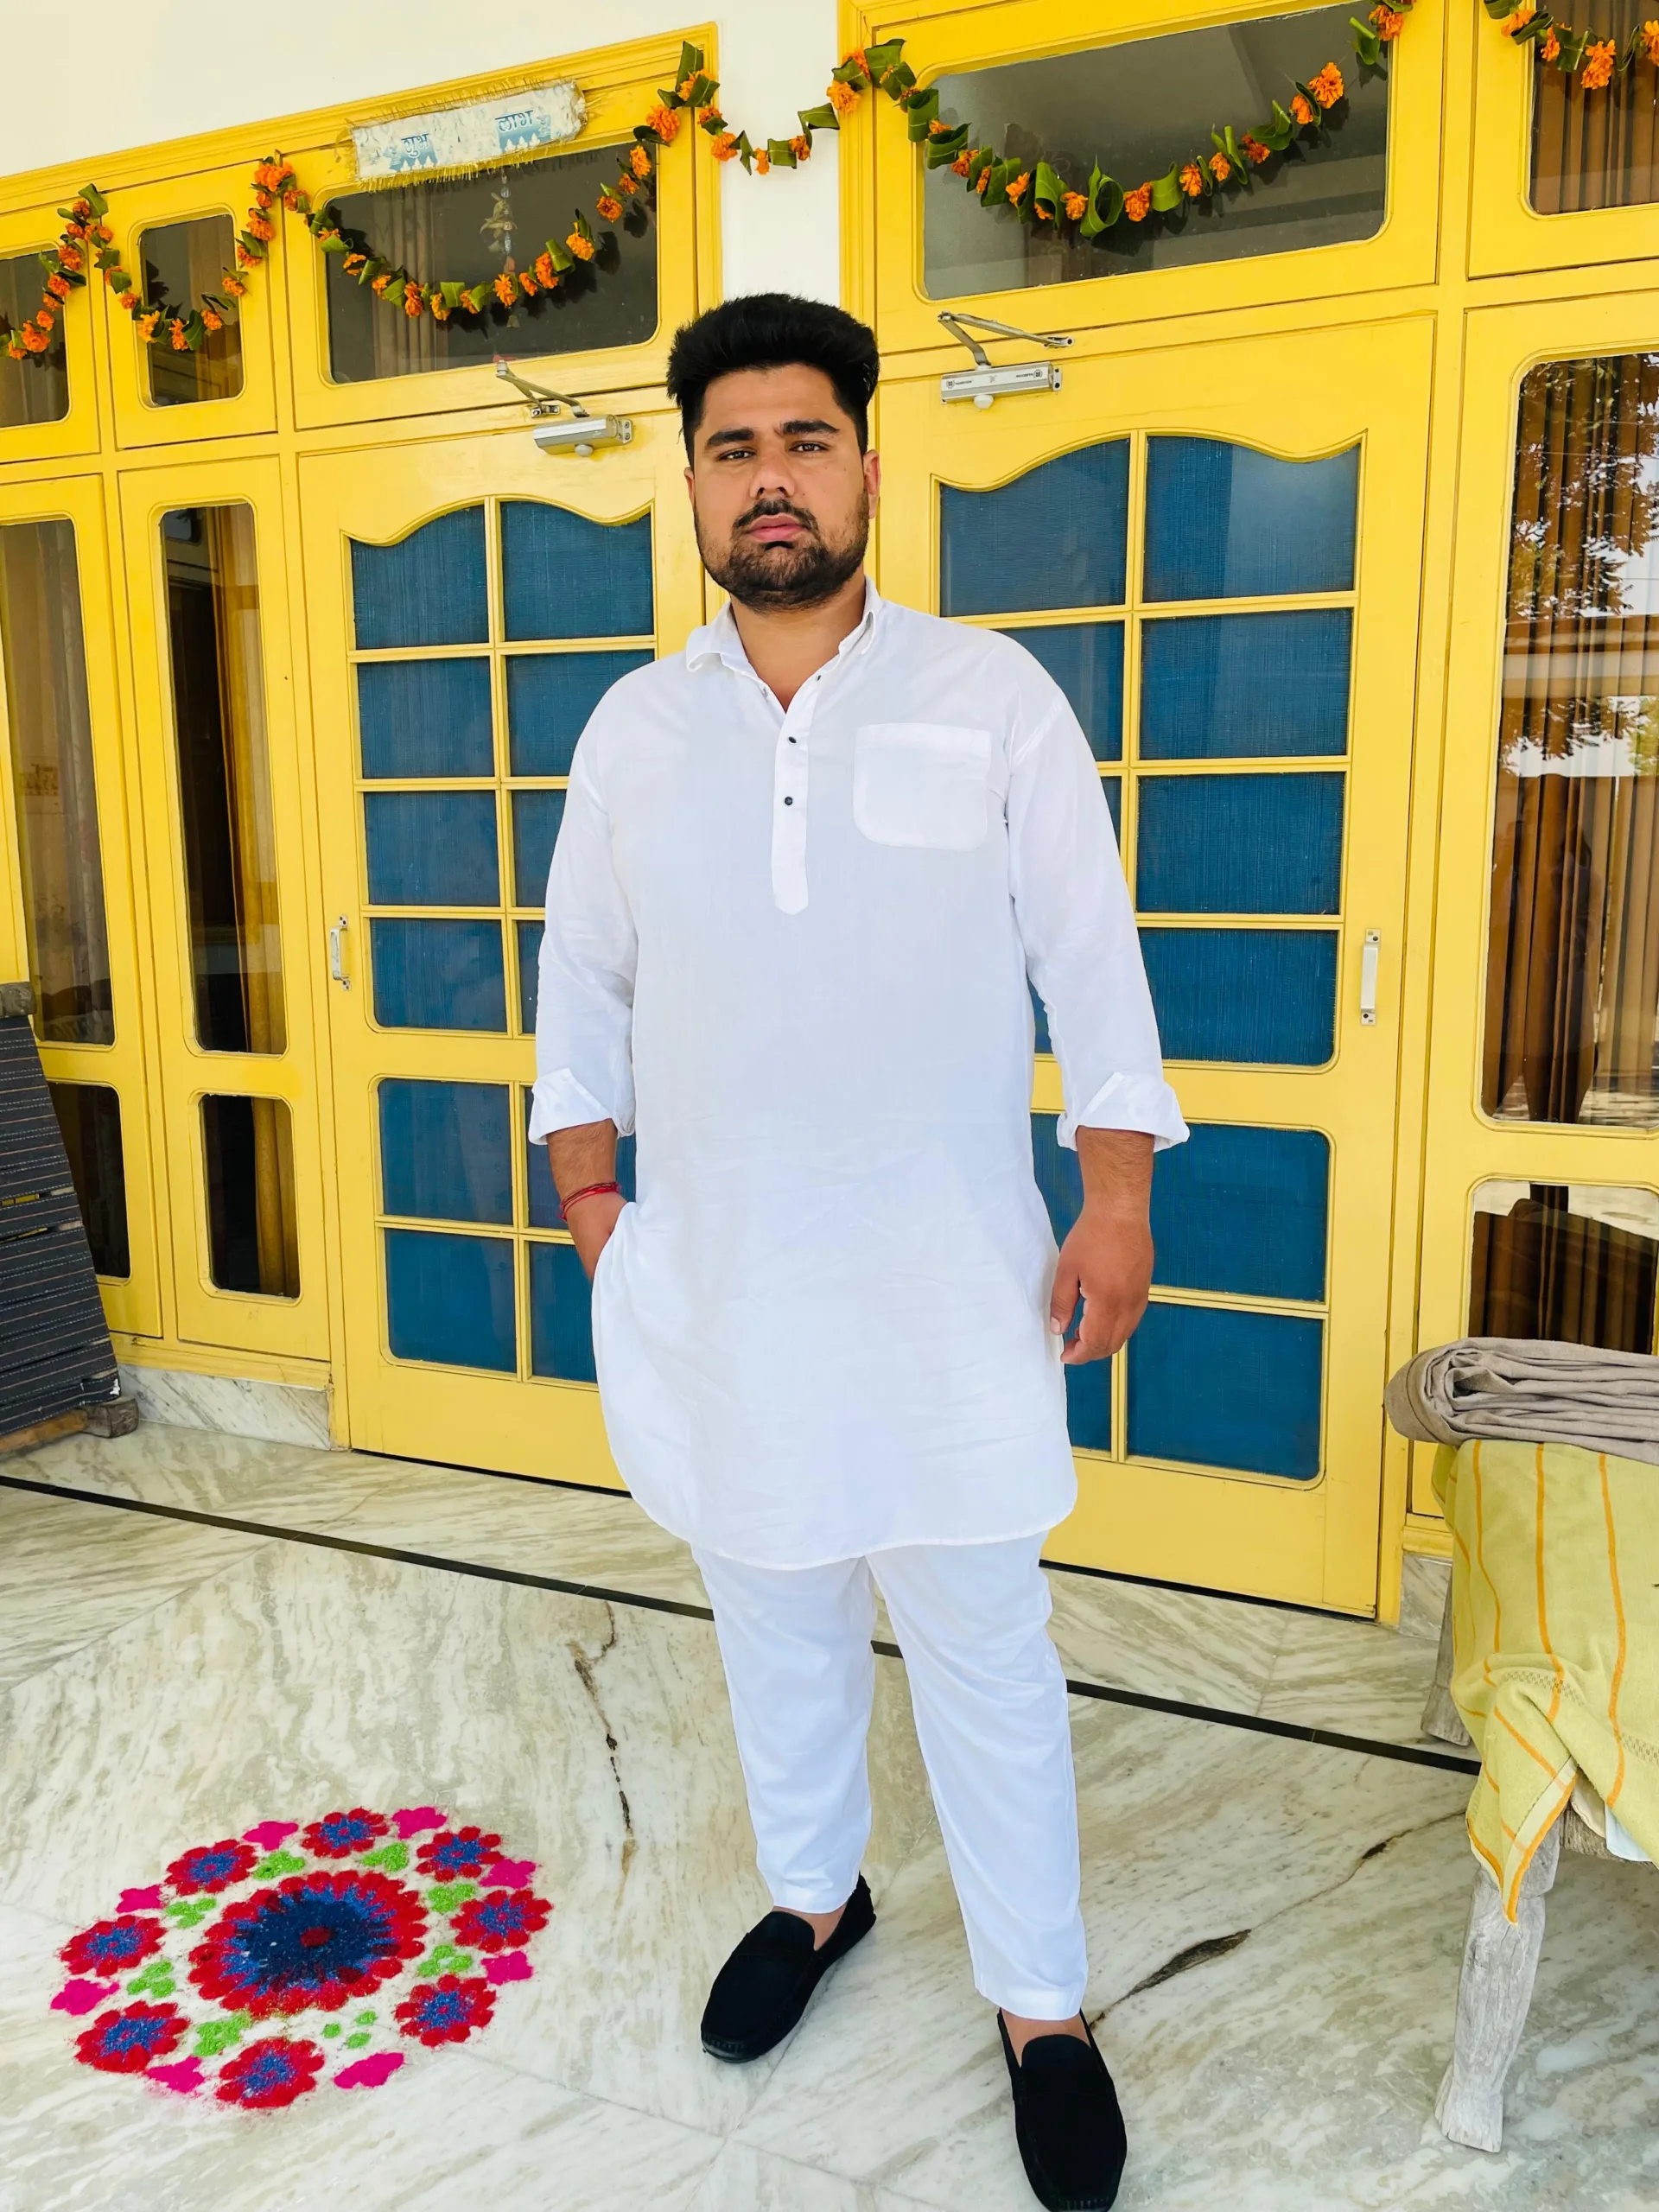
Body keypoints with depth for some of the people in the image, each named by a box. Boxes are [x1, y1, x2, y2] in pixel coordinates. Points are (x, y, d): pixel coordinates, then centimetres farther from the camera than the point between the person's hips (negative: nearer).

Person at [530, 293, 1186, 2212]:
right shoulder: (634, 726, 5)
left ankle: (1041, 2002, 28)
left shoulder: (992, 694, -2)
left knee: (979, 1638, 7)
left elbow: (1089, 958, -2)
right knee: (771, 1615, 18)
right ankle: (814, 1895, 44)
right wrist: (589, 1193, 3)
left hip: (944, 1273, -2)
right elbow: (582, 985, 10)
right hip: (715, 1267, 3)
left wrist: (1118, 1197, -8)